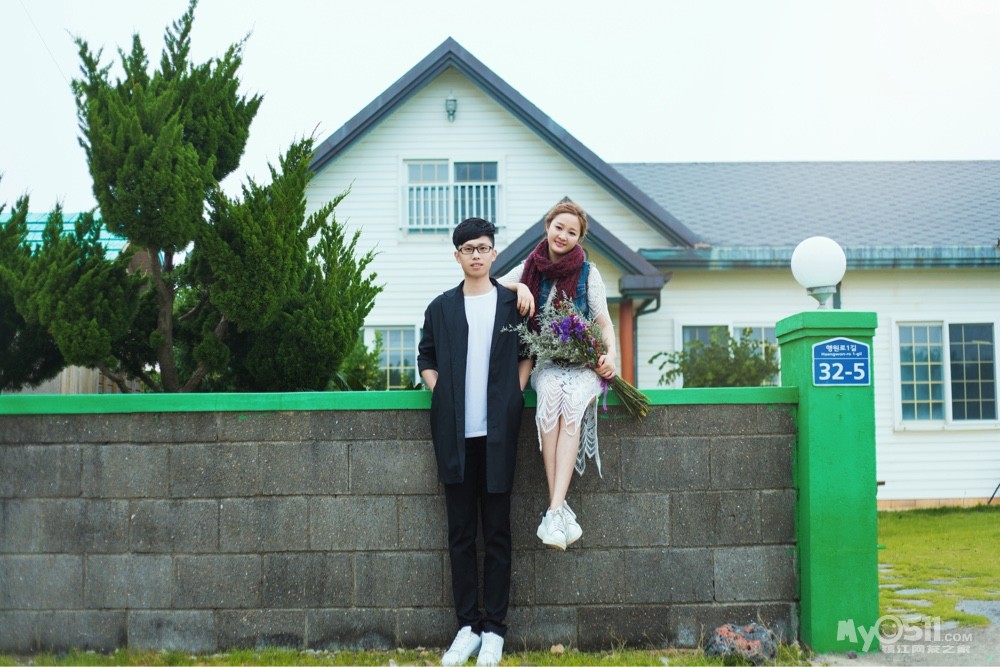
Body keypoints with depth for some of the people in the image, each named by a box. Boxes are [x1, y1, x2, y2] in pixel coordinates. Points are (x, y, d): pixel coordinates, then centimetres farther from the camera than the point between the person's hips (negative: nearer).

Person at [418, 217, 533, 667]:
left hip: (497, 431, -1)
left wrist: (515, 393, -1)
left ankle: (493, 629, 7)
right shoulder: (440, 308, 10)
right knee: (460, 533, 5)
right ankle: (467, 626, 11)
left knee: (496, 532, 2)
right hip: (454, 433, 2)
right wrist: (439, 392, 1)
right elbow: (426, 359, 16)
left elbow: (527, 354, 12)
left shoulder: (513, 304, 6)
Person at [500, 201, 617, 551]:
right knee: (551, 393, -35)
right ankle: (561, 508, -36)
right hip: (545, 362, 1)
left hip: (584, 362, -1)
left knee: (572, 400, -35)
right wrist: (519, 287, -9)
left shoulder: (588, 272, 6)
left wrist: (610, 354, -13)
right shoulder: (529, 269, 10)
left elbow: (604, 321, 6)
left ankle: (555, 511, -43)